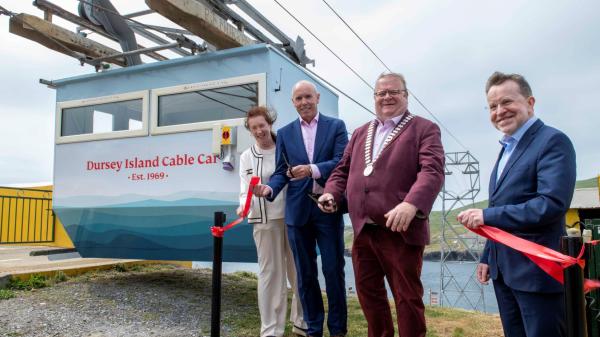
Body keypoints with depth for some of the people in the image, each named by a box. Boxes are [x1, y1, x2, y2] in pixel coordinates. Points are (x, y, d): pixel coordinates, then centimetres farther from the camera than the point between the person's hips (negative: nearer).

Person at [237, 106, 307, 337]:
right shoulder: (246, 157, 8)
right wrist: (244, 205, -17)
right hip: (265, 220, 0)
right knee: (271, 272, 4)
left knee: (299, 271, 10)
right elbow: (245, 188, 3)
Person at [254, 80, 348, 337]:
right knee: (305, 273, 10)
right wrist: (270, 188, -14)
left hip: (328, 208, -2)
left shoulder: (336, 126, 4)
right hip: (298, 210, 3)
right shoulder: (285, 133, 11)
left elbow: (341, 162, -8)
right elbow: (282, 171, 6)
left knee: (333, 270, 5)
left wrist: (312, 169, -24)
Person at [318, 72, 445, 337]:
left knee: (407, 298, 6)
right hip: (362, 231, 6)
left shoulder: (425, 129, -2)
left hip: (400, 232, -6)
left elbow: (432, 171, -17)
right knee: (368, 292, 18)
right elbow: (343, 170, 21)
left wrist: (411, 204, -34)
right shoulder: (360, 133, 17)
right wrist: (332, 193, 0)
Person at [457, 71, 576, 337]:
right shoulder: (507, 149, 15)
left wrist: (487, 215, -23)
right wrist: (487, 257, 16)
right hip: (503, 271, 8)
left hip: (536, 271, -8)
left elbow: (552, 204, -24)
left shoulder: (553, 141, -11)